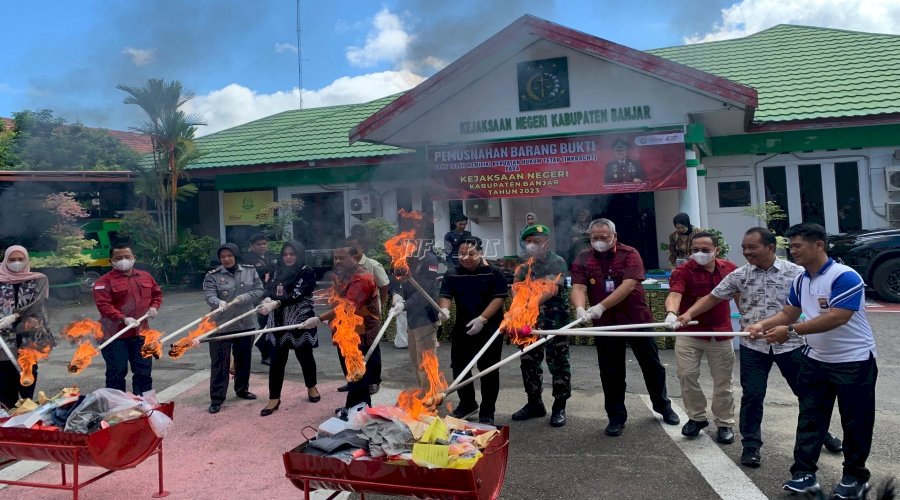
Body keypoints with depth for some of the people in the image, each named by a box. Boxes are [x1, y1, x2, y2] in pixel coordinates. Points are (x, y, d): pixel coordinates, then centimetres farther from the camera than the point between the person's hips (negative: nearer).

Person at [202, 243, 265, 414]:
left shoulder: (250, 271, 2)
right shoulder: (212, 276, -6)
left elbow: (259, 291, -2)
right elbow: (209, 295, -19)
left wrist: (243, 298, -19)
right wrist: (219, 303, -41)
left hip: (245, 323, 3)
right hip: (221, 325, -3)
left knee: (244, 360, 16)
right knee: (219, 362, -1)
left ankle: (242, 389, 35)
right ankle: (216, 398, 7)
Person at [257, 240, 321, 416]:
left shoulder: (308, 273, -8)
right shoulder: (278, 272, 8)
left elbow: (297, 295, -21)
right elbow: (269, 289, -4)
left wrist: (275, 304, -34)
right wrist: (267, 300, -28)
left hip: (300, 321, -3)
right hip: (278, 322, 4)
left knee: (305, 355, 11)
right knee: (277, 359, 2)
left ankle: (311, 387, 34)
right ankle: (274, 398, 10)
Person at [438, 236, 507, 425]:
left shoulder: (493, 273, -8)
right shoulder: (452, 274, 2)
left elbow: (499, 298, -12)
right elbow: (445, 295, -3)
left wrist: (482, 319, -22)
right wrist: (444, 309, -27)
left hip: (489, 329, -4)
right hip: (462, 328, 4)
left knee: (488, 370, 3)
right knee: (459, 367, 12)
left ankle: (487, 412, 15)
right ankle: (467, 404, 32)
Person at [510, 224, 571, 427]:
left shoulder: (557, 262, -8)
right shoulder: (526, 265, 12)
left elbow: (553, 289, -21)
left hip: (555, 322, -6)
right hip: (531, 320, 7)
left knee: (558, 364, 1)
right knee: (529, 362, 11)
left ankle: (559, 407, 13)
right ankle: (534, 403, 25)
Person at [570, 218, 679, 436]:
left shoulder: (629, 254, -9)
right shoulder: (583, 259, -2)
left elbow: (628, 285, -22)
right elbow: (578, 288, -14)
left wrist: (601, 306, -30)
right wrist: (580, 308, -36)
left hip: (637, 319, -1)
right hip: (605, 323, 1)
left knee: (652, 365, 14)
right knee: (611, 372, 7)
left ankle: (663, 406, 36)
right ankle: (616, 417, 21)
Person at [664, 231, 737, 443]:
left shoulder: (729, 268, 0)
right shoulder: (683, 271, -13)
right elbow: (674, 294, -30)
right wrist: (671, 313, -50)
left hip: (721, 333, 2)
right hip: (689, 332, -2)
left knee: (723, 380, 9)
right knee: (686, 374, -1)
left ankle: (725, 423, 24)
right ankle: (696, 417, 19)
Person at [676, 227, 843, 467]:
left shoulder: (795, 272, -6)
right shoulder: (740, 275, -1)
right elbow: (713, 297, 1)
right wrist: (689, 314, -12)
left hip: (789, 344, 0)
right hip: (753, 346, 1)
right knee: (752, 395, 1)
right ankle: (751, 445, 14)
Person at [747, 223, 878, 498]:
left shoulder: (844, 277, -22)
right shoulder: (800, 281, 4)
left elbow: (836, 318, -31)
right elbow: (788, 313, 11)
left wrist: (791, 331, -32)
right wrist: (762, 325, -7)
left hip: (854, 362, -7)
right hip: (815, 360, 7)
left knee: (855, 423, 8)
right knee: (810, 419, 7)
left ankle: (855, 477, 24)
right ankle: (804, 473, 12)